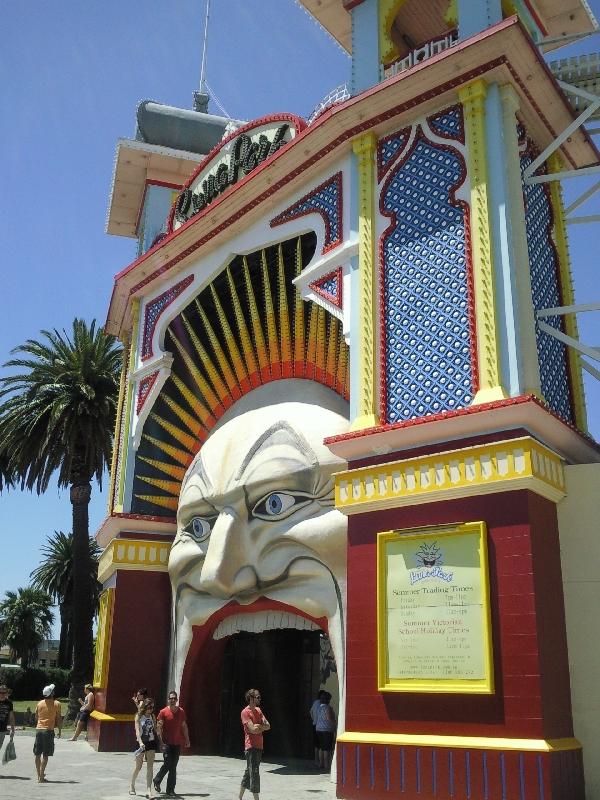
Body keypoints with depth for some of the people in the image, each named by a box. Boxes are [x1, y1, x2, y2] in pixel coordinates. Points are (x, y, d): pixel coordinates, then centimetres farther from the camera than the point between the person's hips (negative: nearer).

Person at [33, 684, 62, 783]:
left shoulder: (40, 703, 6)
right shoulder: (56, 704, -5)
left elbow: (36, 716, 17)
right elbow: (59, 719, -2)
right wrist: (59, 731, 8)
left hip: (39, 729, 4)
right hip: (49, 730, -4)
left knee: (38, 754, 13)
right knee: (45, 755, -2)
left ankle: (39, 775, 19)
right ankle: (41, 777, -5)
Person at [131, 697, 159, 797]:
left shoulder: (152, 716, 5)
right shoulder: (139, 716, -8)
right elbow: (137, 730, -18)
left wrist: (158, 740, 9)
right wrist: (140, 742, -31)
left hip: (151, 742, 3)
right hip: (141, 743, -3)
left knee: (150, 766, -3)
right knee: (138, 766, 8)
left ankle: (149, 790, -4)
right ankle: (132, 786, 32)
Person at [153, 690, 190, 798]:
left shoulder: (181, 711, 6)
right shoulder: (163, 712, -5)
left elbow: (184, 726, 13)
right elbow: (158, 726, -5)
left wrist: (187, 740, 11)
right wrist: (161, 739, -14)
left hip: (177, 743, 3)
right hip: (167, 742, -3)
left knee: (173, 767, 5)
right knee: (167, 764, -10)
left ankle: (170, 790, 12)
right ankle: (157, 781, 18)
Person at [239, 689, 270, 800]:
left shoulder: (258, 710, 13)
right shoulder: (245, 712, -12)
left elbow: (268, 726, 5)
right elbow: (253, 730, -21)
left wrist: (258, 726, -12)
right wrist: (262, 727, -4)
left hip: (259, 746, 8)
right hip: (251, 746, -8)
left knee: (249, 772, 15)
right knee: (254, 773, -8)